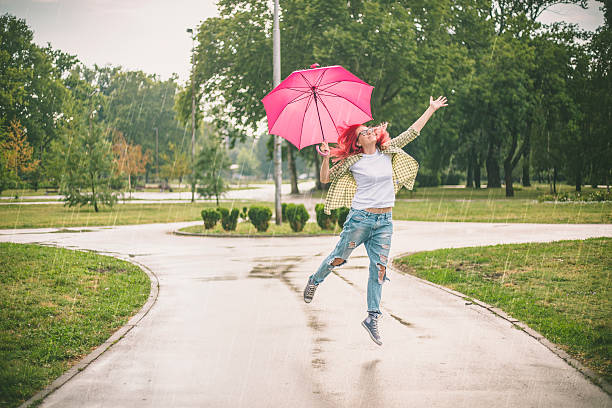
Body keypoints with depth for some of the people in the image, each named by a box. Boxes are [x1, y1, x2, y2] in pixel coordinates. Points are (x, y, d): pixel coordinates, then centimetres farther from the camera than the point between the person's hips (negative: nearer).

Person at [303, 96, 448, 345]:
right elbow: (325, 179, 1)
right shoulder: (353, 161, -3)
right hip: (360, 218, -3)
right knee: (338, 258, 7)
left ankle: (372, 318, 6)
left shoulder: (388, 151, 8)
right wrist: (326, 158, -15)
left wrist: (432, 109, 14)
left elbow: (411, 133, 13)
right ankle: (314, 281, 37)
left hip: (385, 221, 4)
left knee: (379, 268, 0)